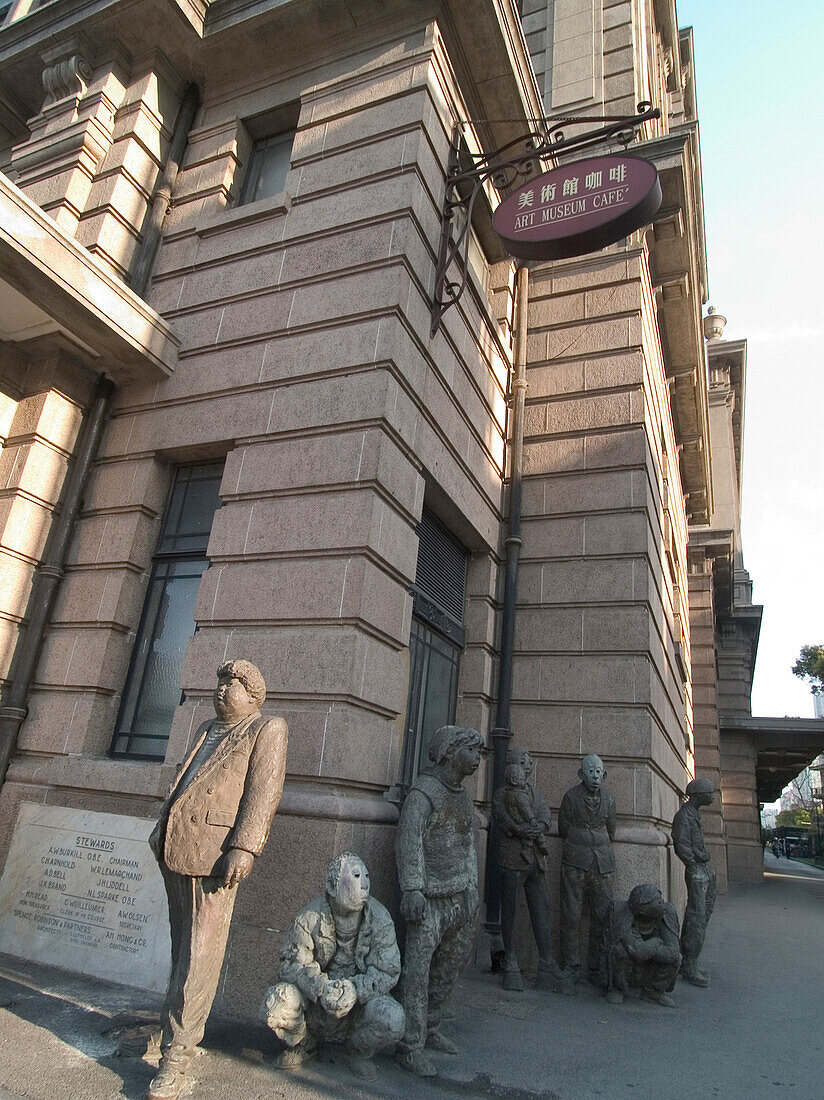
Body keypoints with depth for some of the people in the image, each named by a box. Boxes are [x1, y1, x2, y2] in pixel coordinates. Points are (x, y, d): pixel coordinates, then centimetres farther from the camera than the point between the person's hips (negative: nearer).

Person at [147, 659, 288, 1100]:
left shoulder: (268, 729, -2)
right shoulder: (206, 730, 22)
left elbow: (263, 791, -11)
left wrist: (244, 848, -19)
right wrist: (162, 828, 20)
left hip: (214, 851, -7)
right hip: (174, 848, 7)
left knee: (200, 954, -3)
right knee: (182, 948, 17)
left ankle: (176, 1055, 6)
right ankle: (184, 1028, 32)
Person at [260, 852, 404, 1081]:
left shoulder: (379, 918, -9)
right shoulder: (310, 917, -12)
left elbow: (388, 971, -12)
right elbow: (292, 963, -13)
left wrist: (355, 989, -30)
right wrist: (321, 987, -31)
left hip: (360, 1001, 0)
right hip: (313, 1004, 0)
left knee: (392, 1018, -29)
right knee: (277, 1002, -28)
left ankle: (359, 1052, 8)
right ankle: (303, 1043, 9)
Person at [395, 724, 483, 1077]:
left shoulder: (463, 797, 15)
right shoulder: (423, 791, -12)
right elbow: (410, 840, -18)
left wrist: (472, 890, 16)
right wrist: (412, 888, -23)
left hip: (458, 896, 9)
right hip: (429, 898, -9)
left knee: (451, 965, 16)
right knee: (417, 970, -5)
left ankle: (429, 1029, 32)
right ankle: (410, 1046, 7)